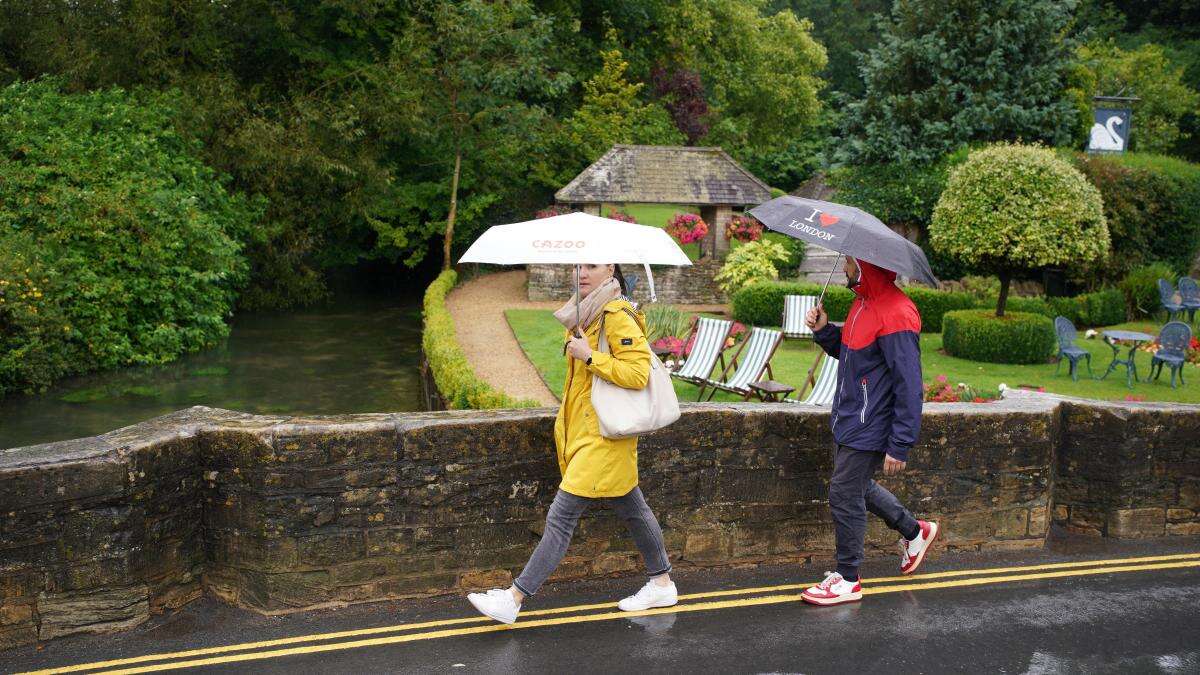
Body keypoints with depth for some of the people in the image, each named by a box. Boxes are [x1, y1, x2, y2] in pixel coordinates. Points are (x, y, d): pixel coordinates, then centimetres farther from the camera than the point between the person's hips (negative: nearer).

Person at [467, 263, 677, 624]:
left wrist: (588, 356, -22)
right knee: (633, 510, 18)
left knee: (561, 517, -7)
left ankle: (513, 599, -2)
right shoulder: (587, 314, 12)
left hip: (603, 437, -10)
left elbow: (638, 373, -25)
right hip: (583, 431, 10)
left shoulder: (618, 317, -17)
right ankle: (662, 584, 30)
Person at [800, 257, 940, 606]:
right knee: (857, 487, 22)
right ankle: (915, 531, 42)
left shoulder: (896, 315, -24)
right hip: (849, 419, 10)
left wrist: (900, 446, -23)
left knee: (845, 496, -1)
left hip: (868, 428, -10)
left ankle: (848, 579, 16)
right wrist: (824, 330, 0)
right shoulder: (863, 302, 8)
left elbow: (909, 386, -24)